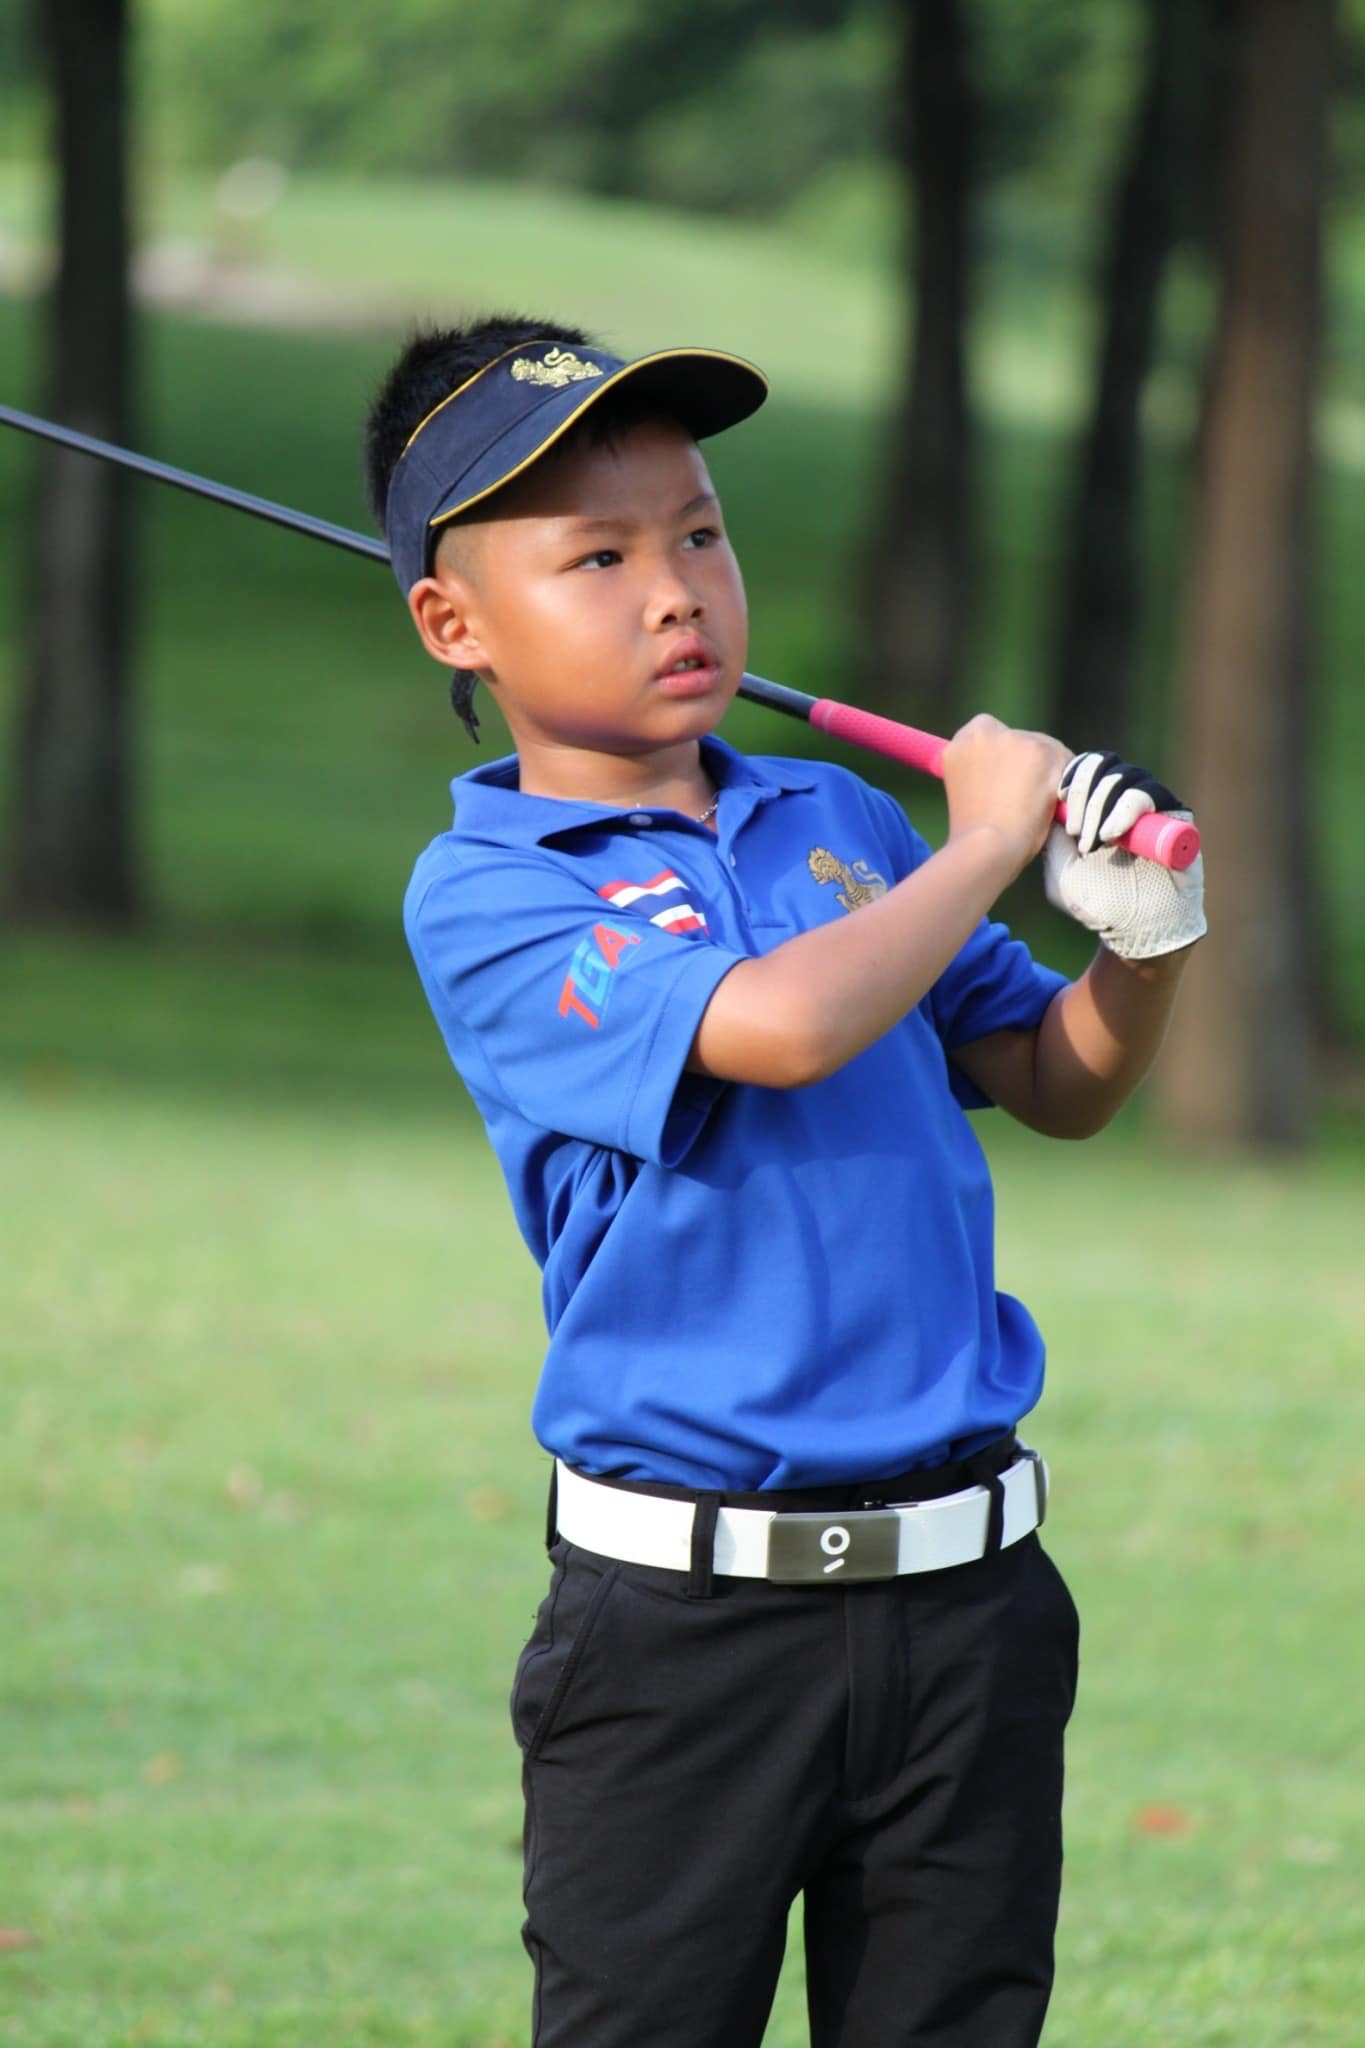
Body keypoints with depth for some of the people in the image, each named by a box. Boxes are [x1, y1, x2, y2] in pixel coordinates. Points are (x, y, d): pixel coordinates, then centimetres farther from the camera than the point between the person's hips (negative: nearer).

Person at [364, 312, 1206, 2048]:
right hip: (680, 1614, -5)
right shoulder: (484, 892, -8)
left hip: (968, 1584, 5)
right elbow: (781, 1024, -23)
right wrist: (985, 844, -10)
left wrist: (1141, 933, 0)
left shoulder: (845, 826, 11)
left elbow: (1060, 1085, 20)